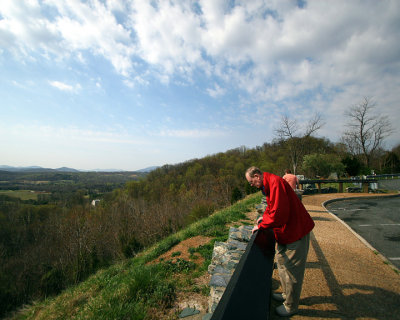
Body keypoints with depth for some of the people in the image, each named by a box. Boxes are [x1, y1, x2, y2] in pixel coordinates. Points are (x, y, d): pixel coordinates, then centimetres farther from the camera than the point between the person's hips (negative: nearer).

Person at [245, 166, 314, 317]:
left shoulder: (276, 183, -27)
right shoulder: (268, 185, 6)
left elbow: (279, 213, -31)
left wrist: (261, 225, -20)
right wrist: (264, 216, 9)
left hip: (296, 230, -10)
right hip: (285, 231, 10)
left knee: (292, 269, 5)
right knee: (281, 261, 22)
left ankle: (291, 306, 24)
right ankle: (286, 294, 42)